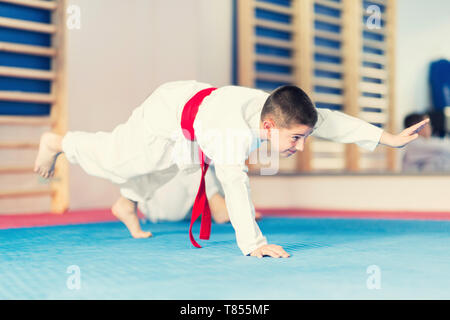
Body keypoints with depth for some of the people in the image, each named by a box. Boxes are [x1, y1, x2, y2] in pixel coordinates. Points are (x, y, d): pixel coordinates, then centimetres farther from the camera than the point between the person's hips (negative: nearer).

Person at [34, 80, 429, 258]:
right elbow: (235, 186, -53)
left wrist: (392, 138, -26)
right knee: (113, 155, 9)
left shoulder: (284, 113, -28)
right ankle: (57, 142, 36)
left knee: (162, 167, 28)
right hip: (167, 116, -7)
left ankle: (127, 202, 56)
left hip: (194, 94, 7)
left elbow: (334, 122, -24)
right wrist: (252, 243, -57)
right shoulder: (234, 130, -48)